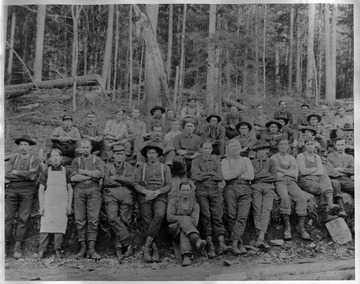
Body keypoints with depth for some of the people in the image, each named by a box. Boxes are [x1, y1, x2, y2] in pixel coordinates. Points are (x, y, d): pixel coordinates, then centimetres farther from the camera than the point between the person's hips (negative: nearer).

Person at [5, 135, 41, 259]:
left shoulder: (35, 160, 8)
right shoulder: (13, 158, 17)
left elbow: (32, 175, -7)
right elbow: (6, 174, 4)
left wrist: (16, 172, -1)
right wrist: (24, 174, -8)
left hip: (27, 190, -2)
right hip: (11, 189, 2)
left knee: (23, 218, -5)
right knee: (7, 217, -3)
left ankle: (18, 247, -2)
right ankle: (5, 245, 1)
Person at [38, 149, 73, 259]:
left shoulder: (66, 171, 8)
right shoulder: (46, 172, 8)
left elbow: (70, 189, 9)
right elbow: (41, 190, 7)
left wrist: (69, 205, 2)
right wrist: (41, 206, -1)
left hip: (62, 203, 0)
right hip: (48, 202, 0)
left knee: (60, 225, -3)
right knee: (45, 225, -7)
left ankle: (58, 250, 4)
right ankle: (42, 250, -3)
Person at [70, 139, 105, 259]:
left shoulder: (97, 160, 13)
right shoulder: (76, 161, 16)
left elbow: (100, 174, -5)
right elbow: (73, 178, 1)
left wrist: (83, 171, -1)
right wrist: (91, 176, -3)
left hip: (94, 190, -1)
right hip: (79, 190, 1)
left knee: (93, 219, -8)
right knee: (80, 219, -3)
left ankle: (91, 249, -8)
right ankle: (82, 248, 4)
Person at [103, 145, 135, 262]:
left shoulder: (129, 167, 19)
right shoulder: (107, 166, 18)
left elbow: (131, 180, -1)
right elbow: (105, 182, 2)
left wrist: (116, 178, -4)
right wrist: (123, 181, 0)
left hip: (126, 195, 1)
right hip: (111, 195, 0)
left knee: (125, 221, -5)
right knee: (113, 218, -22)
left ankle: (119, 249, 2)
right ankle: (128, 242, -20)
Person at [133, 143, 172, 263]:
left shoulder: (165, 168, 14)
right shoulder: (141, 168, 14)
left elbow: (169, 185, 6)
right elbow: (136, 184, 6)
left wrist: (158, 192, -11)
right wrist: (146, 191, -13)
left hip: (160, 196, -1)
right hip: (144, 197, 1)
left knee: (159, 215, -28)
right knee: (147, 223, -7)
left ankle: (147, 245, -23)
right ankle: (154, 250, -1)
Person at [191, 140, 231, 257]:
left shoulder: (215, 160, 15)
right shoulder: (195, 162, 8)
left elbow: (220, 177, 4)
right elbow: (196, 177, -9)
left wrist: (204, 175, -2)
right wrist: (212, 173, -1)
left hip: (214, 191, 2)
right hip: (201, 191, -2)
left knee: (217, 216, -8)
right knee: (206, 216, -10)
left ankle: (221, 244, -13)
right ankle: (210, 244, -8)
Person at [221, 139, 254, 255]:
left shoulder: (246, 160, 24)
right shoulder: (225, 161, 18)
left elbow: (251, 176, 8)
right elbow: (226, 176, 0)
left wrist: (235, 175, 3)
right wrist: (241, 171, 6)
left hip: (245, 189, 1)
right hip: (231, 189, -1)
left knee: (242, 216, -15)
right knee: (232, 216, -13)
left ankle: (234, 242, -17)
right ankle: (239, 243, -7)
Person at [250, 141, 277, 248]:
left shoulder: (271, 162, 24)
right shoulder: (252, 162, 24)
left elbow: (274, 177, 9)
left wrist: (258, 176, 4)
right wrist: (266, 175, 5)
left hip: (268, 188, 0)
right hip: (255, 187, 0)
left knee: (266, 210, -19)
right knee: (257, 210, -18)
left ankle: (261, 237, -28)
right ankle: (260, 237, -26)